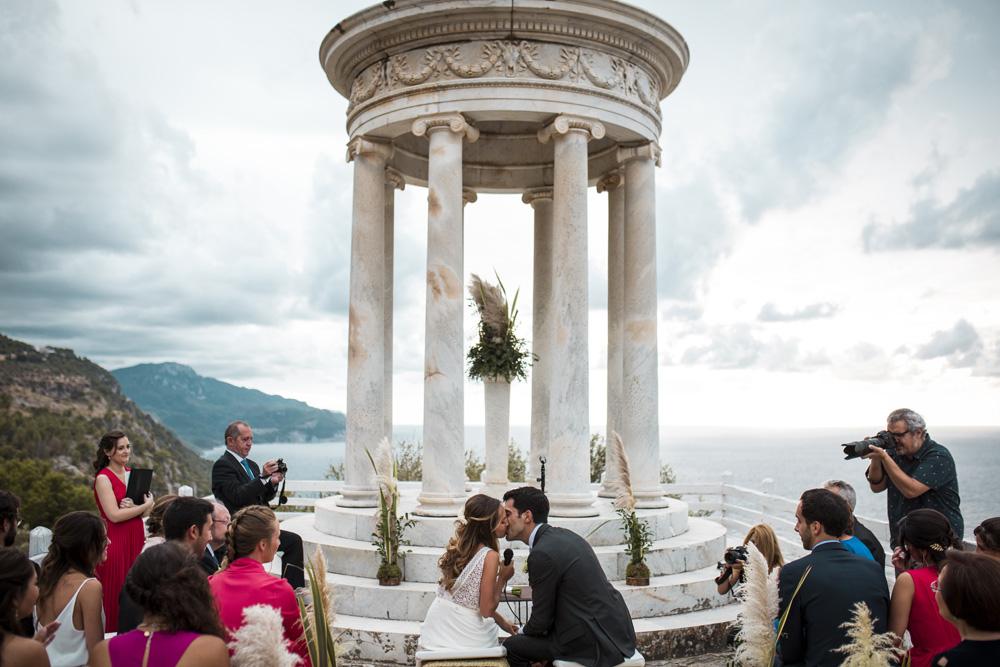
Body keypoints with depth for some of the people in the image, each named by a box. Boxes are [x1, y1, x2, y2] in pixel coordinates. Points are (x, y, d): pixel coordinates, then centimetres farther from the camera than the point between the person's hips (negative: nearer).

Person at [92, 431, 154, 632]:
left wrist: (134, 506, -12)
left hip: (136, 539, 6)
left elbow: (147, 507, 8)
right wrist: (144, 506, -7)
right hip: (116, 542, -6)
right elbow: (114, 515, -16)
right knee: (116, 595, 0)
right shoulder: (103, 478, -8)